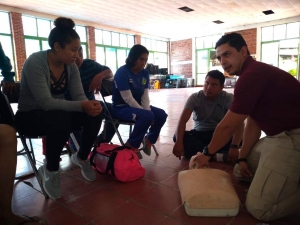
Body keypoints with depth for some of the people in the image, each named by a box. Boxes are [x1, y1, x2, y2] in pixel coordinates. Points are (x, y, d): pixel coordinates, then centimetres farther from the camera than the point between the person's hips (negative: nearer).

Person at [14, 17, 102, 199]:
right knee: (61, 120, -39)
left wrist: (90, 105, -33)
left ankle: (82, 157, 7)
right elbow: (45, 102, -32)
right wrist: (82, 106, -41)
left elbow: (79, 96, -10)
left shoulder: (71, 66, -4)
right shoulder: (35, 62, -23)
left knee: (93, 115, -20)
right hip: (30, 116, -5)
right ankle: (50, 170, -11)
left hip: (58, 113, 6)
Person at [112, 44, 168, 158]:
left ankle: (149, 140, 13)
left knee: (161, 114, -9)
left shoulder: (145, 73, 3)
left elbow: (145, 96, -2)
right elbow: (128, 98, -23)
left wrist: (147, 110, -19)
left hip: (137, 106, 7)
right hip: (121, 107, -7)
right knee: (147, 116, -31)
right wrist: (146, 113, -23)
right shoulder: (122, 72, -17)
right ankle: (131, 146, -11)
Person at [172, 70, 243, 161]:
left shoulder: (228, 98, -13)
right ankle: (218, 156, -35)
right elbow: (183, 120, -23)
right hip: (199, 134, 1)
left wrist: (234, 146, -42)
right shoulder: (195, 97, -12)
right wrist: (179, 142, -40)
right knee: (177, 136, -29)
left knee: (241, 138, -30)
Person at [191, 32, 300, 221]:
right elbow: (252, 124, 14)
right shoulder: (253, 73, 13)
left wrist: (207, 153, 1)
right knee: (240, 171, 22)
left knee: (258, 207, -14)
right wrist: (242, 158, 12)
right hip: (278, 136, 11)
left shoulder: (252, 75, -22)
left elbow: (227, 126, -15)